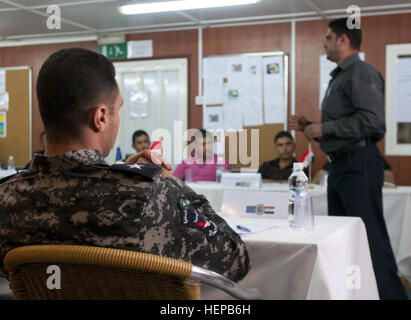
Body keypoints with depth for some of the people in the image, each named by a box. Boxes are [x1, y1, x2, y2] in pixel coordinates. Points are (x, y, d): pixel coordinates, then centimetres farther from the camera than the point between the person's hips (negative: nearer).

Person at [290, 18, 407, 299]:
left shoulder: (362, 73, -9)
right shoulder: (339, 78, 20)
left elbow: (372, 120, -22)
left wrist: (324, 128, -16)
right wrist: (309, 126, 12)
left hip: (359, 164, -10)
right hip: (340, 166, 10)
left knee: (372, 238, -8)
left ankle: (391, 293, -2)